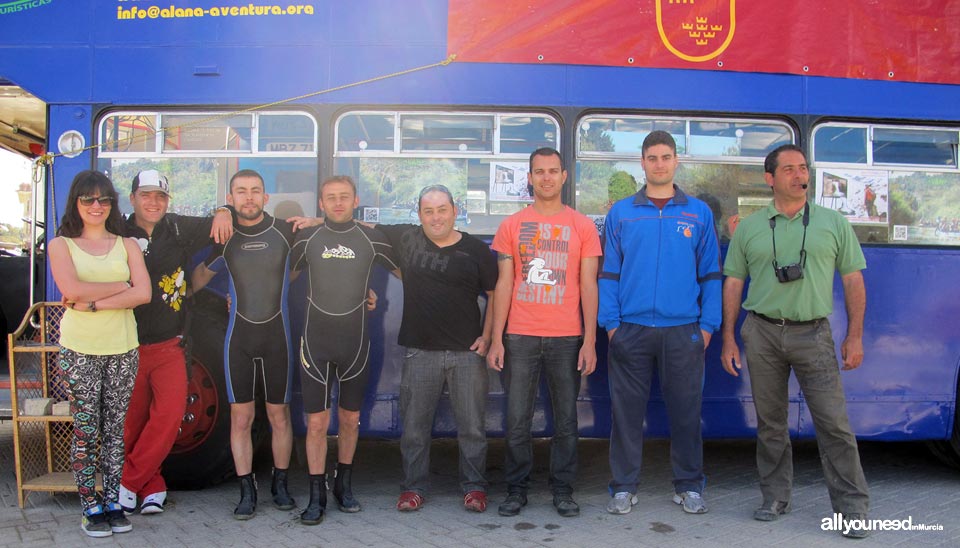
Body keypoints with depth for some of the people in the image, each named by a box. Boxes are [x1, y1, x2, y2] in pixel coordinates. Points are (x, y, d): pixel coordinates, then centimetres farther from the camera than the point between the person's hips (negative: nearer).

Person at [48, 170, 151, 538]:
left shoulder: (126, 245, 10)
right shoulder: (61, 245, 5)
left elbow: (143, 293, -4)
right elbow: (73, 289, -13)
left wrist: (94, 303, -11)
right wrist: (121, 287, -7)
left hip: (122, 348, 2)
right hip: (80, 350, -2)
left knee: (115, 429, 6)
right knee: (86, 431, 1)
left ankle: (113, 503, 15)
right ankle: (90, 508, 10)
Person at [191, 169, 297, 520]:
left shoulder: (284, 231, -2)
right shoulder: (225, 238, 3)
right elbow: (202, 274, 18)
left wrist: (270, 291, 3)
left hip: (277, 336, -1)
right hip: (239, 337, 1)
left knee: (280, 416, 5)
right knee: (241, 418, 2)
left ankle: (280, 484, 22)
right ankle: (247, 491, 14)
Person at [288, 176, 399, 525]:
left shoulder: (372, 239, 1)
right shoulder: (307, 238, 4)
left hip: (355, 341, 1)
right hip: (315, 340, 0)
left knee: (350, 419, 12)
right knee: (317, 423, -2)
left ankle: (344, 486, 29)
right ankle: (317, 496, 10)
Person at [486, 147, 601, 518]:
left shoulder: (582, 226, 5)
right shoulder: (512, 226, 7)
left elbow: (588, 287, 4)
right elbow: (503, 285, 6)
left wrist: (590, 341, -3)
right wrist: (496, 339, 0)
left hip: (567, 338, 0)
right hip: (520, 337, 0)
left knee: (566, 418, 7)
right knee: (517, 420, 4)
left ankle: (563, 490, 20)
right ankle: (517, 489, 18)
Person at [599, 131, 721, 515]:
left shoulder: (699, 213, 7)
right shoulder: (621, 213, 7)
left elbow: (710, 273, 6)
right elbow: (609, 272, 5)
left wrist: (708, 325, -1)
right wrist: (610, 322, -3)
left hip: (684, 331, 0)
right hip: (631, 331, 0)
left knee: (686, 410, 7)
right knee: (627, 410, 6)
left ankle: (689, 486, 23)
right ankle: (624, 487, 18)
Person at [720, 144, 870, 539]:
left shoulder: (833, 223, 6)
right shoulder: (749, 228, 7)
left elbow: (853, 281, 7)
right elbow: (733, 284, 8)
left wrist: (855, 335, 1)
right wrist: (728, 339, 4)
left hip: (813, 333, -1)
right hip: (762, 333, 1)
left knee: (834, 423, -3)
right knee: (770, 423, 9)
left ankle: (852, 507, 8)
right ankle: (775, 499, 21)